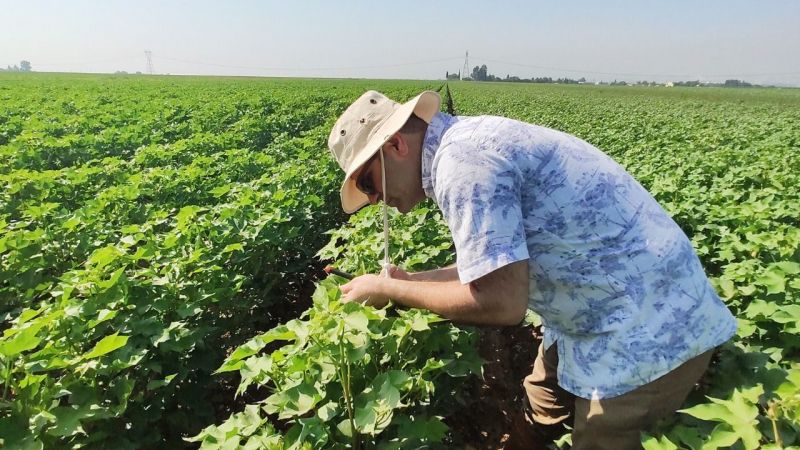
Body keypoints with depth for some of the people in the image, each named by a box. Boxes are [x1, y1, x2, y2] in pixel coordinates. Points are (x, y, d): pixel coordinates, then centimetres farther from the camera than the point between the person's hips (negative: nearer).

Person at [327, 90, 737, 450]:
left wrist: (390, 290, -14)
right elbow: (497, 263, 13)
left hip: (649, 328, -9)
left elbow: (500, 301, -28)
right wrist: (408, 281, 10)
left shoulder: (461, 160, -25)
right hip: (602, 315, 9)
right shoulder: (469, 141, 6)